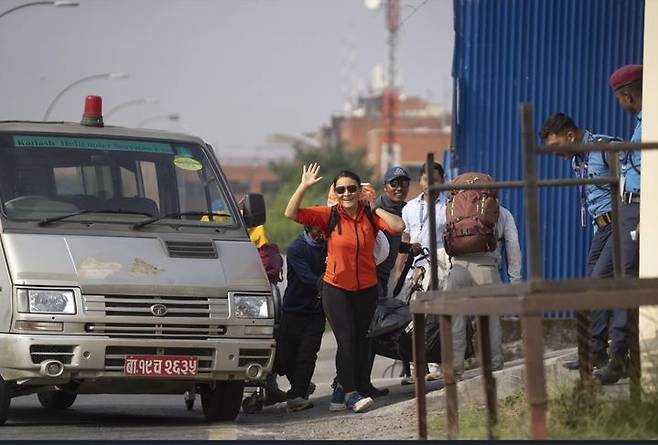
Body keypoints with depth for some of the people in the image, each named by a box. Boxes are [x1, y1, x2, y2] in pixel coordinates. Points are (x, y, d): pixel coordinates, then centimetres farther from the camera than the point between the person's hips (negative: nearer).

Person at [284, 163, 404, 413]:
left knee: (360, 341, 8)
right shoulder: (329, 216, -6)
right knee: (347, 340, -11)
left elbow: (398, 226, -16)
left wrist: (375, 209, -10)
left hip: (366, 289, 3)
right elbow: (292, 214, -12)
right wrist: (303, 187, -20)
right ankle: (351, 394, -9)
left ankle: (343, 389, 21)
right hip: (336, 288, -3)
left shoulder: (370, 217, -2)